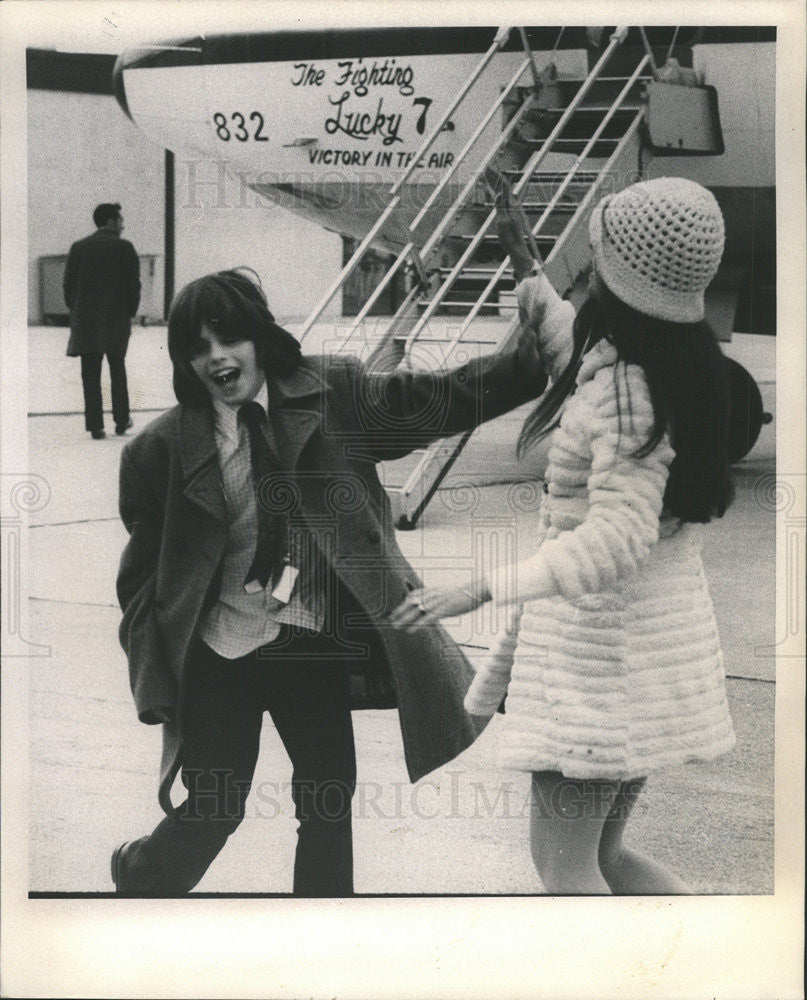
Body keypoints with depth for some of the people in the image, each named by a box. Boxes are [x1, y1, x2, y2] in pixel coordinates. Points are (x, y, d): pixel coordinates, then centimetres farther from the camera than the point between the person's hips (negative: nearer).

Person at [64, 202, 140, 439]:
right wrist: (130, 313, 4)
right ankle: (121, 421, 19)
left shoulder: (78, 247, 5)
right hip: (116, 320, -2)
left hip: (85, 321, 2)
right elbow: (133, 284, -6)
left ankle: (95, 426, 1)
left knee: (90, 375, 3)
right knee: (117, 371, 13)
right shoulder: (124, 248, -4)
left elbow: (68, 284, 5)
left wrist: (76, 311, 12)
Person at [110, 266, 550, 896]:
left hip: (316, 647, 2)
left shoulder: (332, 394, -4)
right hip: (220, 656, -2)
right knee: (212, 813, 5)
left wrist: (539, 356, -20)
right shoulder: (163, 450, -8)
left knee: (329, 800, 12)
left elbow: (441, 400, -8)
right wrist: (155, 686, -7)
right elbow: (143, 578, -1)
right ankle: (139, 878, 38)